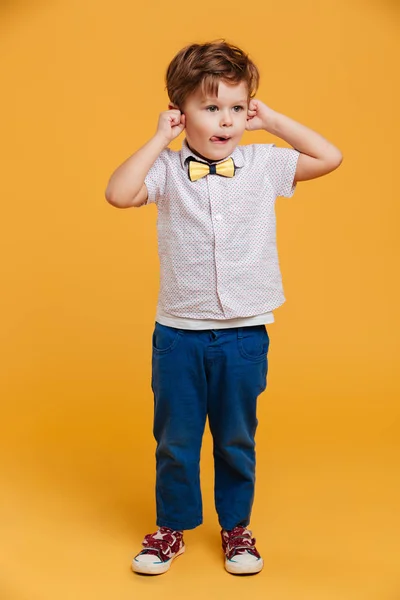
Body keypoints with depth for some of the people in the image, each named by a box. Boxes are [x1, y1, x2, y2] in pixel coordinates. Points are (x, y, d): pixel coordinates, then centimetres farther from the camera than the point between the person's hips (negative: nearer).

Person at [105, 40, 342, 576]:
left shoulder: (262, 164, 0)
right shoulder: (167, 169, -5)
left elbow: (330, 158, -2)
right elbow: (119, 193, -22)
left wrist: (273, 121, -2)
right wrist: (160, 139, -15)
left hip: (245, 334, 1)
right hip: (179, 334, -1)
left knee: (237, 439, 16)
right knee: (175, 438, 14)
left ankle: (236, 526, 36)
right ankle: (172, 527, 34)